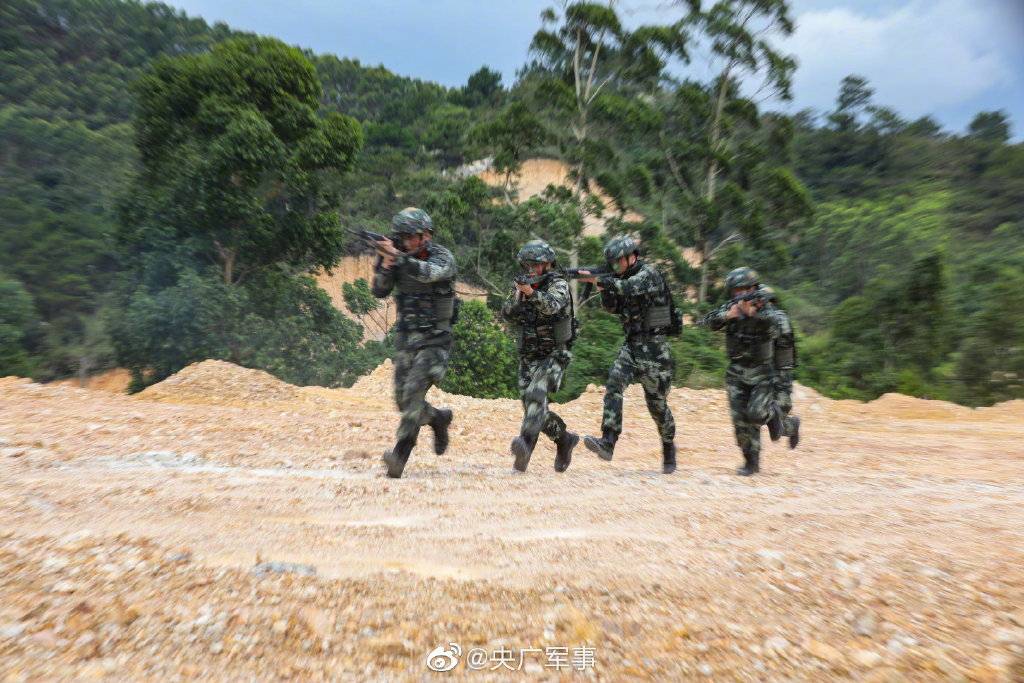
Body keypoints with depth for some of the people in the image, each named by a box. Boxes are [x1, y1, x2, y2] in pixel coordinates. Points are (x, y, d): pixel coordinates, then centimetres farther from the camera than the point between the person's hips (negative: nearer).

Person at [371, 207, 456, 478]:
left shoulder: (443, 257, -8)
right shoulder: (400, 258, 6)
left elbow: (429, 273, -31)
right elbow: (379, 292, 0)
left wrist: (397, 256, -40)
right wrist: (385, 265, -17)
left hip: (434, 338, -6)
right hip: (406, 336, 6)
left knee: (414, 390, -21)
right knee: (403, 398, 5)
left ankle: (400, 453, -18)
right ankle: (439, 418, 32)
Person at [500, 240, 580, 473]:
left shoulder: (559, 284, -8)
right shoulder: (519, 286, 8)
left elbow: (552, 305, -30)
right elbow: (507, 316, -4)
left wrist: (531, 292, -48)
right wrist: (517, 297, -22)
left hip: (554, 356, -6)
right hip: (528, 358, 6)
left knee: (535, 395, -30)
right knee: (534, 410, 8)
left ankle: (526, 443, -37)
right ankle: (565, 439, 28)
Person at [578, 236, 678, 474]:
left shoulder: (649, 273, -10)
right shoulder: (625, 278, 14)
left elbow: (628, 288, -29)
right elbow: (612, 307, 13)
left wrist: (596, 279, -28)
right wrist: (604, 288, -4)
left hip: (653, 348, -6)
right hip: (631, 345, 6)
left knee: (656, 402, 3)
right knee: (614, 385, -16)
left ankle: (668, 447, 26)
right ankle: (607, 443, -23)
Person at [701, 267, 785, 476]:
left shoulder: (764, 308, -7)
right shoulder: (730, 307, 1)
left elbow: (773, 330, -25)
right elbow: (710, 321, -12)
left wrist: (752, 313, -40)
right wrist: (727, 315, -30)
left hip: (761, 372, -2)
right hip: (736, 372, 3)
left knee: (755, 414, -14)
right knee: (740, 419, -2)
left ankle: (772, 413, 23)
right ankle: (751, 462, 14)